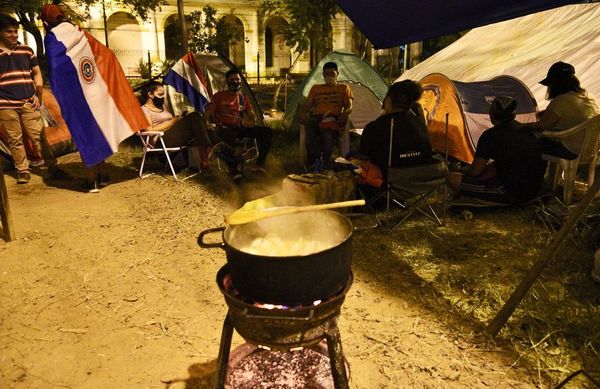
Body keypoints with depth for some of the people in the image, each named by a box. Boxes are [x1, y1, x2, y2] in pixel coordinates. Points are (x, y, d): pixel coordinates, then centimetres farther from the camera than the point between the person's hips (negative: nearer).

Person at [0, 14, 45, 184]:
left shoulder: (26, 50, 10)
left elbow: (37, 73, 14)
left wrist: (38, 95, 4)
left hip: (28, 103, 1)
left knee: (38, 135, 0)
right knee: (14, 140, 4)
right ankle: (22, 170, 13)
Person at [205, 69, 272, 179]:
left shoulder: (244, 98, 21)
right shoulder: (219, 96, 9)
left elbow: (251, 114, 18)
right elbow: (208, 113, 4)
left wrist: (252, 121, -7)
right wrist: (208, 123, -18)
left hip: (239, 128, 5)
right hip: (224, 128, -5)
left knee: (267, 131, -14)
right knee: (229, 135, -45)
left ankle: (260, 163, -16)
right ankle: (233, 168, -36)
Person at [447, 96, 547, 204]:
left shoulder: (490, 136, -13)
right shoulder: (525, 129, 10)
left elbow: (475, 172, -8)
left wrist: (466, 175, 15)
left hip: (514, 193, -8)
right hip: (534, 189, 9)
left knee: (453, 180, -11)